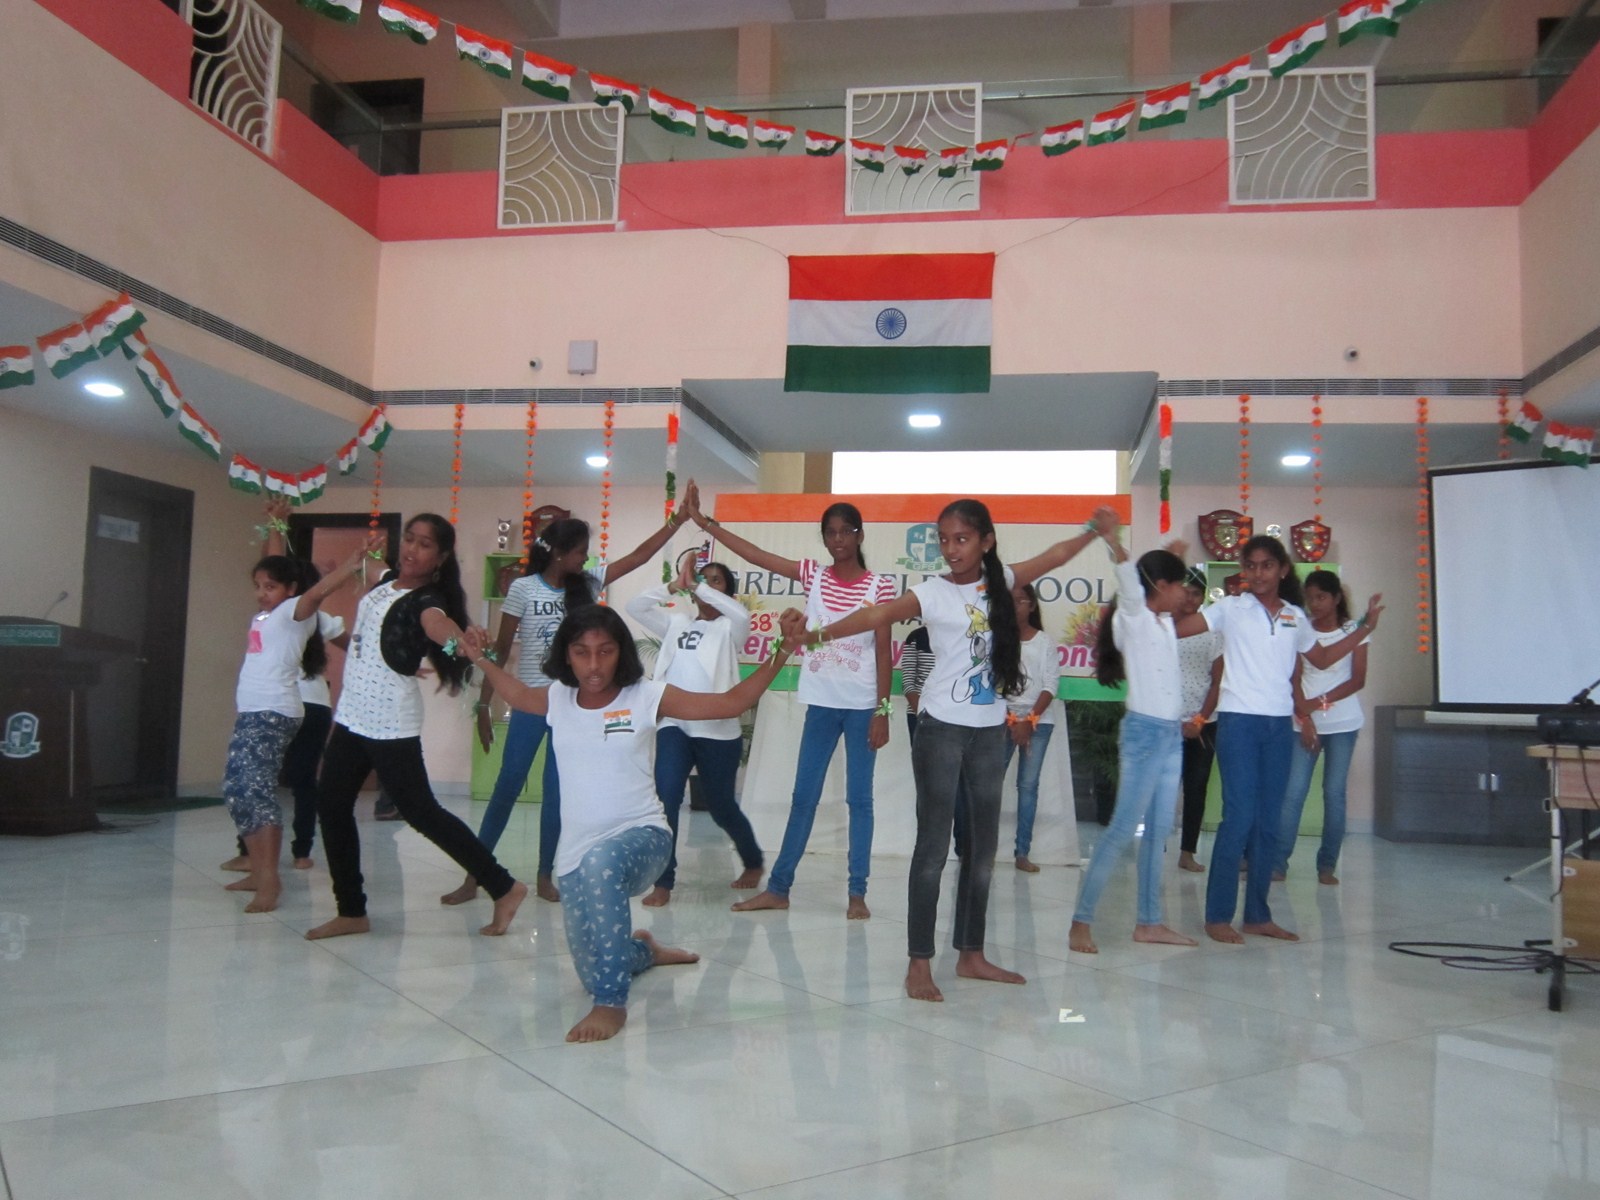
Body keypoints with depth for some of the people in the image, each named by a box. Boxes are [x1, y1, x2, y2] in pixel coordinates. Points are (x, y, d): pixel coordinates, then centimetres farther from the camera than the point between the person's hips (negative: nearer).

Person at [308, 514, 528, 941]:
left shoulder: (427, 600, -16)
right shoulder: (386, 581, 7)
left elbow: (438, 623, -43)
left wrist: (460, 639, -62)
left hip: (391, 724, -8)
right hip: (352, 714, 8)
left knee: (421, 813, -6)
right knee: (332, 807, 9)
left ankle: (503, 888, 5)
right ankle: (352, 912, 22)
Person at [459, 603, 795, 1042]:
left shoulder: (647, 697, -6)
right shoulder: (557, 700, 4)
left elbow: (731, 702, -5)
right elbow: (517, 695, 28)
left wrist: (778, 658, -16)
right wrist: (482, 661, 15)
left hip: (642, 835, -4)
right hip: (576, 853, 5)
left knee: (601, 864, -42)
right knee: (595, 974, 12)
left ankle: (611, 1004, -30)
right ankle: (642, 950, 49)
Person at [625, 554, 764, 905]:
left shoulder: (729, 628, 3)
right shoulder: (676, 622, 14)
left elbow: (741, 613, -21)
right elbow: (636, 606, 3)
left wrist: (697, 587, -18)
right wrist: (676, 585, -6)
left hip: (718, 730, -3)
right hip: (674, 726, 3)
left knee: (721, 806, 10)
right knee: (666, 798, -15)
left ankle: (753, 862, 37)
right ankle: (663, 882, -7)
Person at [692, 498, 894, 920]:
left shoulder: (880, 586, -4)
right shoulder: (813, 575, 3)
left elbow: (883, 654, -4)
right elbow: (754, 554, 0)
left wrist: (882, 710, -8)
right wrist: (704, 522, -5)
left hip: (862, 706, -3)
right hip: (821, 704, 3)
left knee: (859, 799, 4)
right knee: (803, 797, 9)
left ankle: (857, 893, 11)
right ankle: (778, 887, 16)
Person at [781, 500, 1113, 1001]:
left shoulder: (1000, 581, 5)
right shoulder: (932, 592, -10)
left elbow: (1054, 556, 20)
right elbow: (878, 615, -24)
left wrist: (1095, 529, 13)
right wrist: (815, 633, -38)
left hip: (990, 730, 6)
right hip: (942, 728, -5)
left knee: (984, 845, 11)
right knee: (934, 844, -4)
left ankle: (971, 954, 22)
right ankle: (919, 963, 2)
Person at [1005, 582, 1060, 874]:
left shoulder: (1046, 641, 4)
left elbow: (1051, 685, -1)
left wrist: (1029, 720, -9)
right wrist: (1010, 720, -10)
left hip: (1039, 721, 1)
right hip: (1002, 719, 0)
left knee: (1029, 784, -1)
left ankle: (1022, 852, 2)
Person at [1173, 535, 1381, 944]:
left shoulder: (1296, 617, 13)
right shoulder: (1230, 609, -1)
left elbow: (1322, 658, 28)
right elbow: (1176, 629, -11)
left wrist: (1366, 627, 22)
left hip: (1280, 725, 5)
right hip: (1239, 722, -5)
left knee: (1268, 822, 8)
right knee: (1239, 818, -9)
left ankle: (1258, 914, 17)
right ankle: (1218, 916, 0)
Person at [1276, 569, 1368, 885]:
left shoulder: (1353, 631, 3)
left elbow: (1358, 680, -3)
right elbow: (1293, 680, 1)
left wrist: (1321, 701, -15)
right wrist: (1304, 718, -11)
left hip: (1342, 723, 0)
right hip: (1305, 722, 1)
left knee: (1334, 792, 0)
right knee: (1293, 791, -6)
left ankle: (1327, 865, 8)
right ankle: (1278, 861, -4)